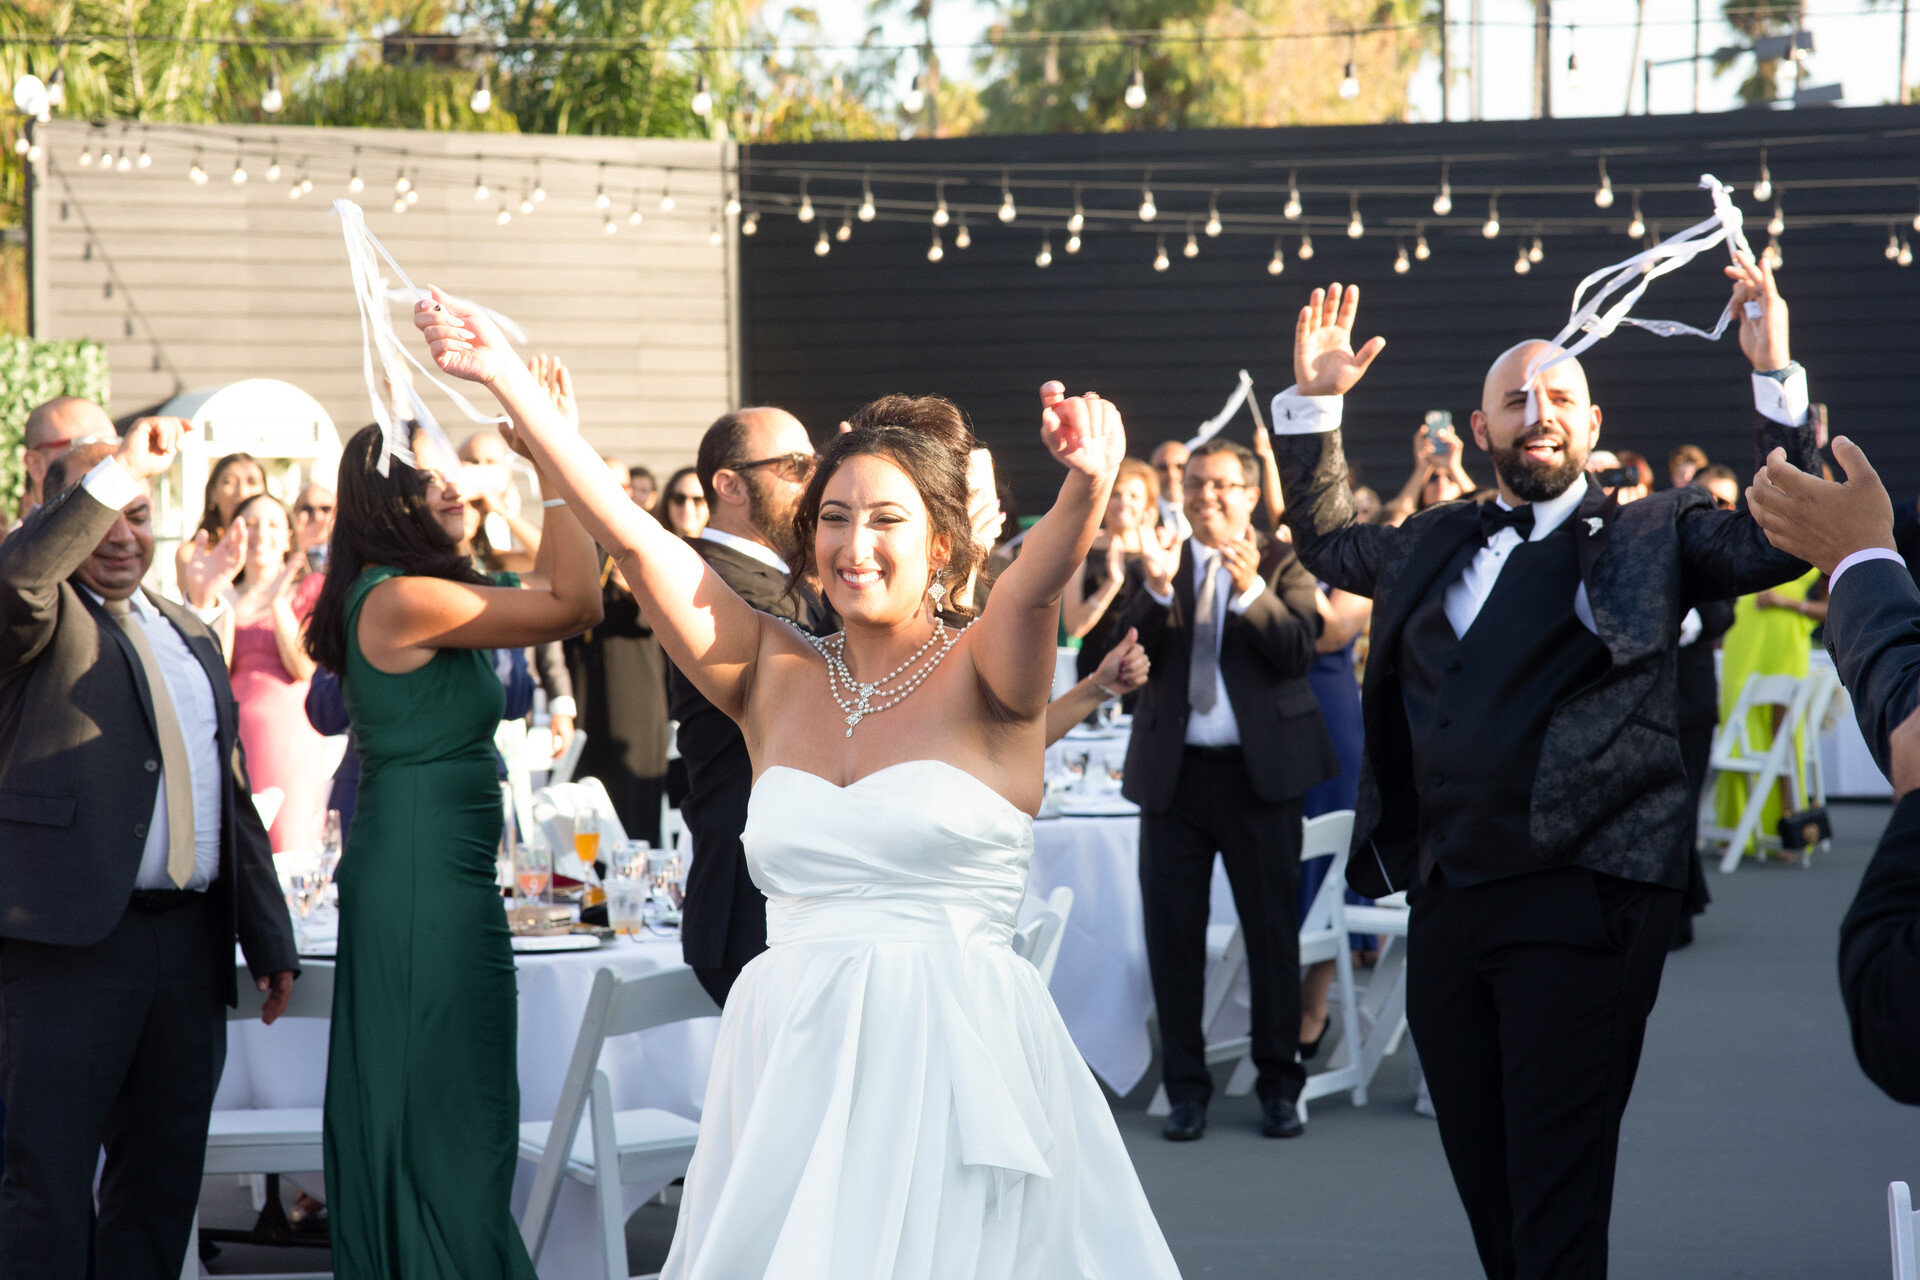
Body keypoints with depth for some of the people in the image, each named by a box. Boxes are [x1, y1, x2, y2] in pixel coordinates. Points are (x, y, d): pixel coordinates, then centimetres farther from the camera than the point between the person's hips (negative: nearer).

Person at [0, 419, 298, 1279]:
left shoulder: (187, 634, 22)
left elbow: (231, 794, 23)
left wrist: (268, 937, 20)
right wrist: (120, 468, -28)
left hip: (190, 943, 7)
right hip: (71, 943, -7)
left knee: (162, 1183, 10)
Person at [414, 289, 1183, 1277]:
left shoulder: (983, 677, 0)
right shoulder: (776, 675, 9)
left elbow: (1039, 578, -22)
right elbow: (628, 536, 3)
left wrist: (1087, 489, -44)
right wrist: (507, 381, -4)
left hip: (955, 1070, -3)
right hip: (793, 1069, 4)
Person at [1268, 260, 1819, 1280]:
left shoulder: (1652, 537, 4)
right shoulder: (1439, 545, 17)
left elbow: (1779, 542, -9)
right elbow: (1325, 541, 32)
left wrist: (1775, 381, -16)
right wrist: (1313, 401, 20)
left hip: (1581, 903, -6)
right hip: (1446, 906, 6)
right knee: (1484, 1186, 14)